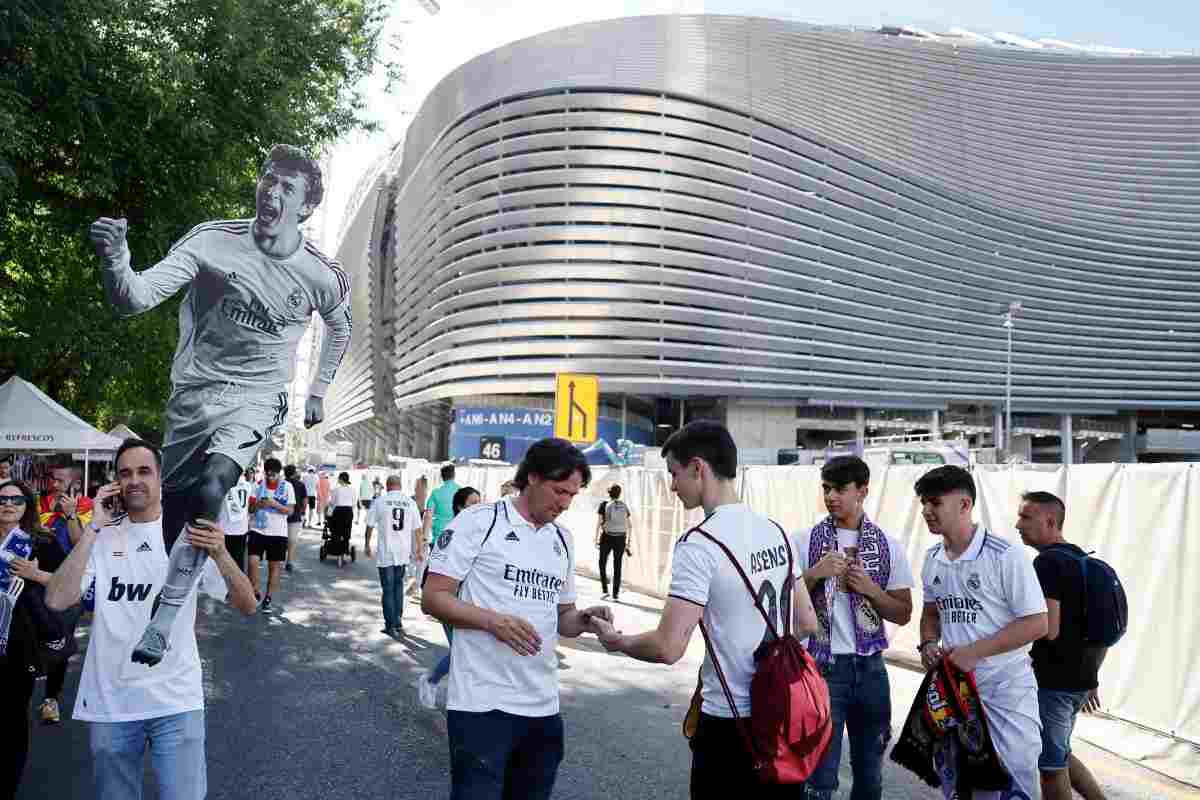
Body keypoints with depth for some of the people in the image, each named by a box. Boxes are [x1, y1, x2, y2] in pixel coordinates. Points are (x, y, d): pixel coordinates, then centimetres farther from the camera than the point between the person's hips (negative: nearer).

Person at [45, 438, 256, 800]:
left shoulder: (188, 534, -2)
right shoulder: (102, 539, 1)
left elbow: (247, 606, -8)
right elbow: (57, 600, -15)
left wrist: (220, 555, -27)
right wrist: (93, 528, -16)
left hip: (177, 701, -2)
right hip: (109, 702, 2)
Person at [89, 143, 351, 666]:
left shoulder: (324, 277, -8)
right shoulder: (213, 239, -12)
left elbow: (340, 329, 15)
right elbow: (135, 298, -21)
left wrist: (318, 391, 16)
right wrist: (114, 260, -42)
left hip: (255, 399, -2)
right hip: (194, 390, 2)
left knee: (211, 490, -28)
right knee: (169, 509, 8)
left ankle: (164, 623, -19)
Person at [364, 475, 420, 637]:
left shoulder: (380, 501, -6)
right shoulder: (410, 502, 1)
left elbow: (370, 525, 0)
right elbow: (416, 528, 5)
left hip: (385, 552, -3)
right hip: (403, 552, 3)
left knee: (388, 589, 5)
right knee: (398, 586, 18)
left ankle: (391, 626, 8)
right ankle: (398, 623, 19)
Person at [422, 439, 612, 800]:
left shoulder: (563, 540, 13)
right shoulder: (479, 521, -6)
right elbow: (432, 597, -8)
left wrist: (584, 620, -4)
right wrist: (493, 621, -22)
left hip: (543, 707, 6)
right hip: (482, 705, -6)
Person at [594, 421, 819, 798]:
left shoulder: (700, 544, -18)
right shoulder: (776, 532, 4)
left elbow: (668, 648, -22)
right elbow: (807, 623, 12)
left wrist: (618, 641, -3)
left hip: (729, 723, -7)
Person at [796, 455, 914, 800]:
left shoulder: (889, 546, 2)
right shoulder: (804, 542, -4)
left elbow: (903, 614, 6)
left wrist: (870, 589, -11)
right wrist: (814, 574, -17)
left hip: (870, 667, 3)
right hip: (821, 666, -3)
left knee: (870, 771, 16)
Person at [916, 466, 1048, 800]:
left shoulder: (1005, 556, -16)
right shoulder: (932, 559, 4)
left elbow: (1036, 624, -16)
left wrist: (974, 652, -20)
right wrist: (928, 644, -4)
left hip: (1005, 688, -6)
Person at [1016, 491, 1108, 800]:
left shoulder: (1047, 562, -18)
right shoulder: (1084, 560, 11)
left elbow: (1048, 629, -25)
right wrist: (1092, 676, 22)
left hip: (1053, 682, -9)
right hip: (1079, 679, 9)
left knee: (1050, 764, 6)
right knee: (1059, 754, 24)